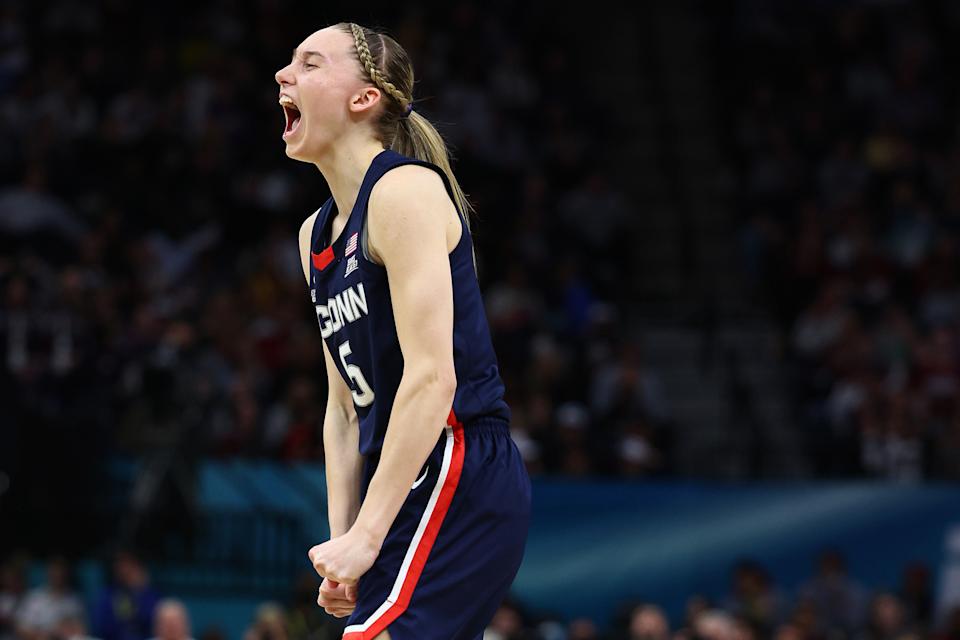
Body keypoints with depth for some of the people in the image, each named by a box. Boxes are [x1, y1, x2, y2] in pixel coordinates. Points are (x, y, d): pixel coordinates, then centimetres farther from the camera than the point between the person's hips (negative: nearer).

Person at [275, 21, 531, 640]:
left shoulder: (405, 190, -11)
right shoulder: (316, 234, 17)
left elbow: (432, 377, -20)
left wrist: (366, 536, -23)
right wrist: (341, 539, 8)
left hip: (459, 479, -10)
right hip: (407, 494, 10)